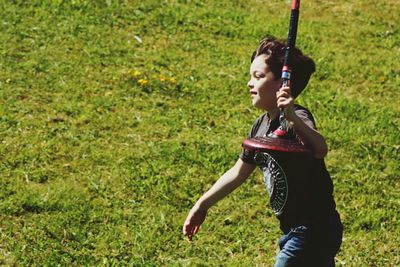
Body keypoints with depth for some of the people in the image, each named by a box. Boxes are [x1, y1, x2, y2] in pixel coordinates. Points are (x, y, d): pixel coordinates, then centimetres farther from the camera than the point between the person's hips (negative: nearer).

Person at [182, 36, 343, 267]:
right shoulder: (261, 126, 7)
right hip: (294, 231, 9)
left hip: (313, 232, -9)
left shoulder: (297, 119, -21)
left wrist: (292, 117, -58)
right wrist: (202, 205, 21)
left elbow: (320, 150, -43)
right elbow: (238, 173, 19)